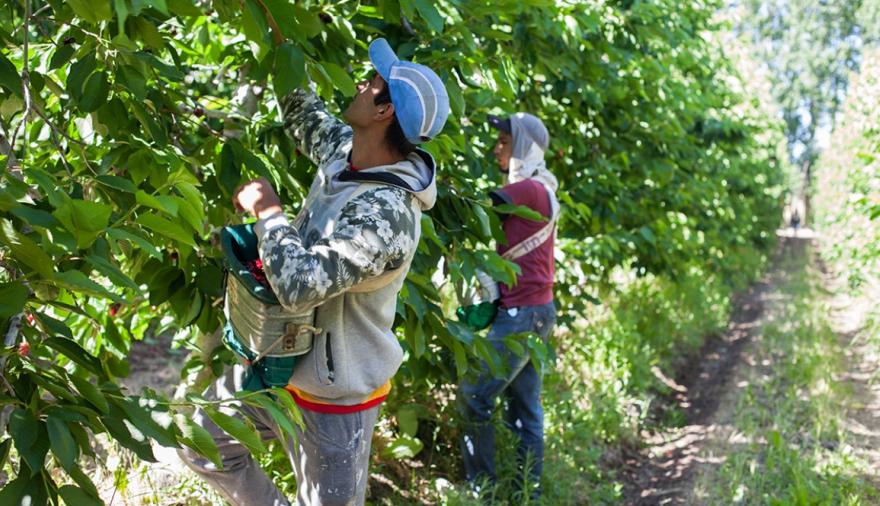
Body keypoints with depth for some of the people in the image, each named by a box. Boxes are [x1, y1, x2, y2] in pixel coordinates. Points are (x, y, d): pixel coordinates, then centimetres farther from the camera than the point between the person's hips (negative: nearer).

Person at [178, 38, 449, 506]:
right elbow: (303, 114, 18)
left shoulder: (386, 212, -32)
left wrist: (267, 211, -26)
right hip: (282, 363, 9)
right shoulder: (344, 151, -4)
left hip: (333, 399, -9)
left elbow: (300, 284, -39)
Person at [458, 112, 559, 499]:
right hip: (535, 310, 9)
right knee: (524, 403, 13)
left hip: (521, 312, -9)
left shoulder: (528, 189, -15)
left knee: (473, 395, -4)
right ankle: (528, 488, 20)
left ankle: (481, 485, 3)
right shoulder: (539, 189, 14)